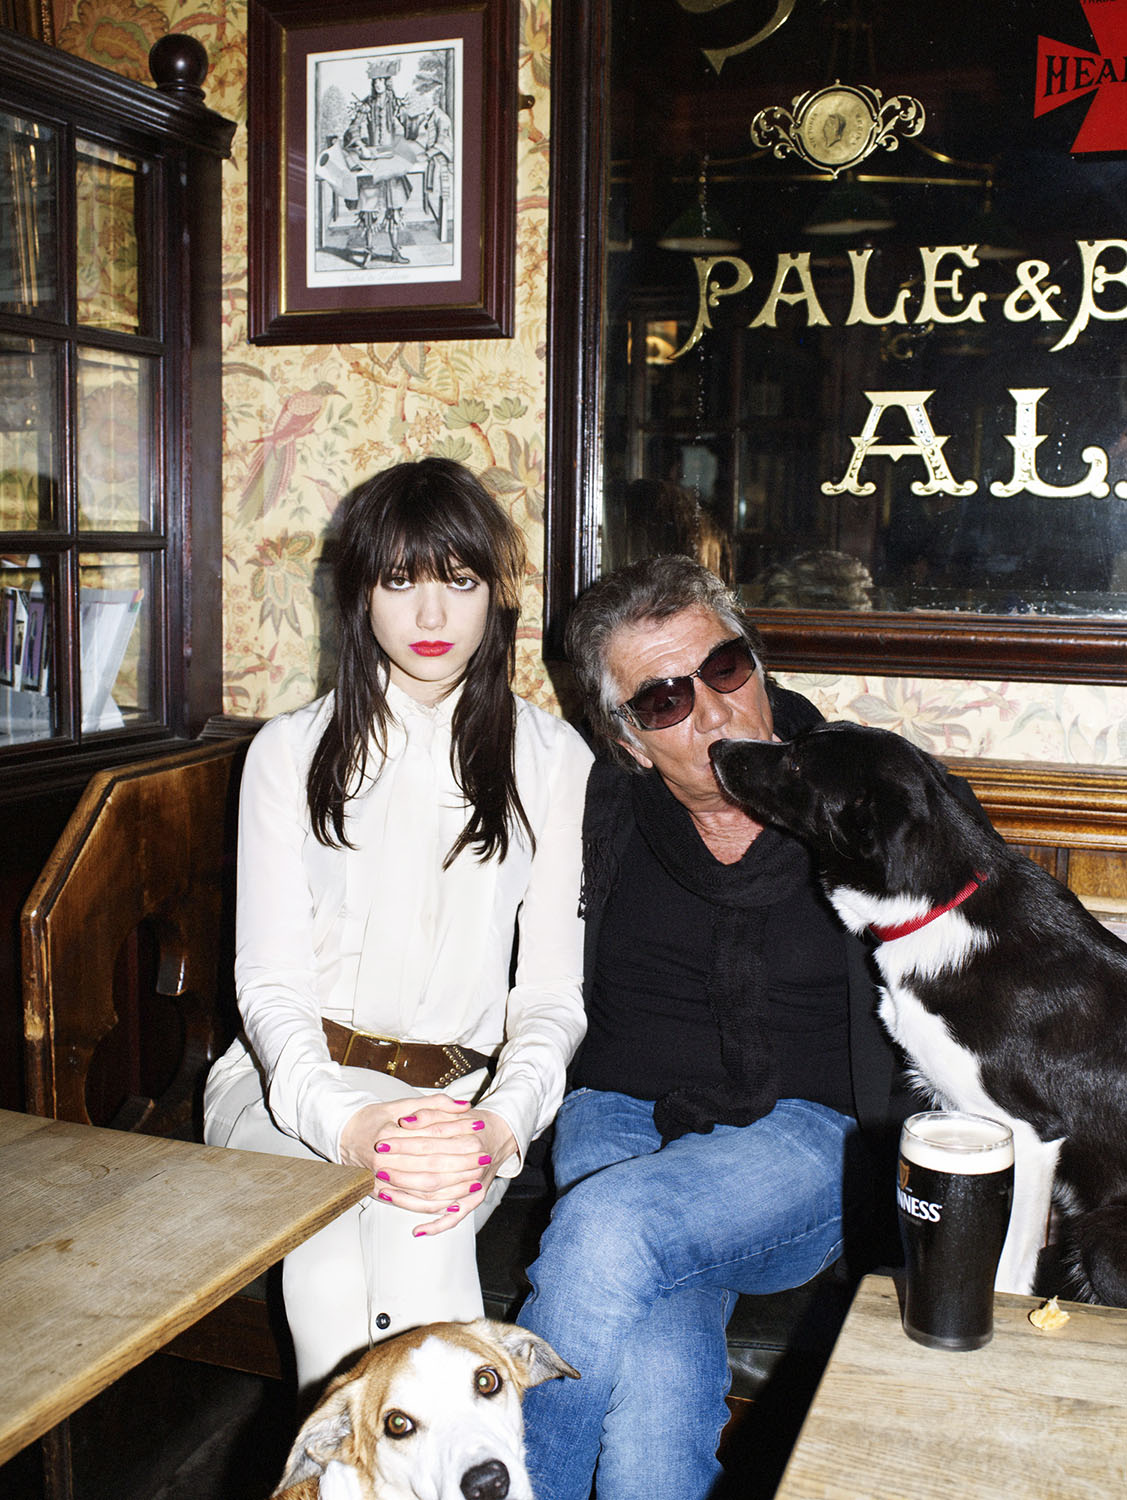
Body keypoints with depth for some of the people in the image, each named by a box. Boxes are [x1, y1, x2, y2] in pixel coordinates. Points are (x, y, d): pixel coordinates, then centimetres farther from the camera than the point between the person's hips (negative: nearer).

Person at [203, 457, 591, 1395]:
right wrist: (346, 1121, -25)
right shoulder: (291, 753, 5)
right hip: (296, 1080, 1)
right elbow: (270, 980, -3)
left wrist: (502, 1121, -24)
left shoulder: (552, 759, 5)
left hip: (465, 1088, 0)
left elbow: (553, 986, 0)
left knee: (423, 1217, -34)